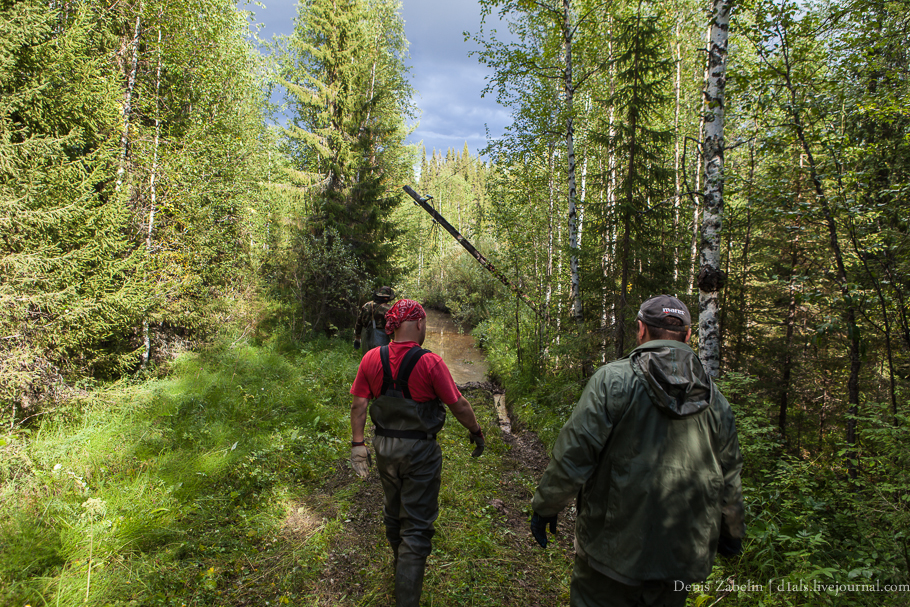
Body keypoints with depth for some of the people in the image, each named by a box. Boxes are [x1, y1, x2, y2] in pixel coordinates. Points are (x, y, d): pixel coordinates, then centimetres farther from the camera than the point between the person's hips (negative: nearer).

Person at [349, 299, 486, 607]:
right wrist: (476, 432, 3)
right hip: (419, 452, -5)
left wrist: (358, 444, 7)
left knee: (393, 510, 26)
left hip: (385, 447, 6)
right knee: (416, 524, 6)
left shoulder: (372, 359, -7)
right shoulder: (429, 363, -20)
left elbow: (358, 404, -2)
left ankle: (401, 565, 51)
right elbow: (459, 405, -13)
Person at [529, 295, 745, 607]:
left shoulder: (613, 379, -13)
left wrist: (545, 506, -2)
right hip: (685, 556, 5)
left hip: (616, 545, -4)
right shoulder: (715, 399, 3)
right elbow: (729, 478, 11)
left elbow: (574, 453, -15)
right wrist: (732, 533, 28)